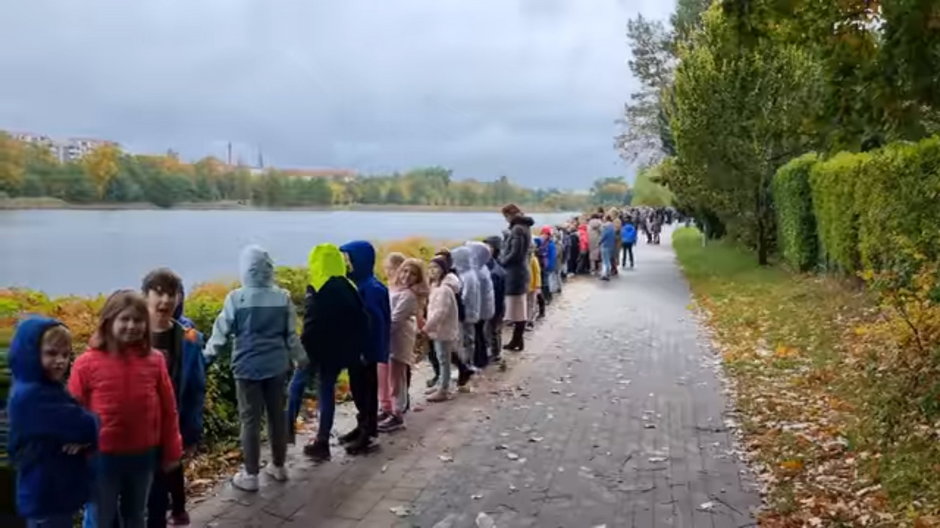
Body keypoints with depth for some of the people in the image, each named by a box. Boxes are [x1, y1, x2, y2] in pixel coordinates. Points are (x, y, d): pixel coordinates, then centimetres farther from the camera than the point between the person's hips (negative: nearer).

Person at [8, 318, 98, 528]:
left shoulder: (51, 390, 9)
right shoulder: (32, 395, -21)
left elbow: (87, 431, 6)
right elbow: (88, 427, -26)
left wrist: (82, 439, -16)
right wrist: (84, 434, -3)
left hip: (59, 492, 10)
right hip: (46, 496, -9)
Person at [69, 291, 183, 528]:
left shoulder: (155, 360, -6)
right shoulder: (87, 363, -12)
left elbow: (168, 410, 1)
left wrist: (172, 451, 5)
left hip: (143, 456, 2)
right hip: (103, 457, -2)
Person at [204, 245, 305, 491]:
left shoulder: (236, 298, -11)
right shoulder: (283, 297, -3)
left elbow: (221, 332, -3)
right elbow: (291, 334, 5)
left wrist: (207, 355, 14)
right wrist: (300, 358, 21)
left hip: (248, 367, -3)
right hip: (277, 366, 3)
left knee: (250, 419, 4)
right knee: (277, 415, 15)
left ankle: (250, 475, 12)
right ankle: (278, 466, 28)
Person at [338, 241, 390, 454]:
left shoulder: (372, 288, -21)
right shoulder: (358, 284, 8)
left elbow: (375, 322, -23)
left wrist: (368, 352, -22)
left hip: (366, 350, -9)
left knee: (367, 391, 1)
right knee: (358, 389, 18)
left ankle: (367, 435, 12)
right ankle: (363, 427, 31)